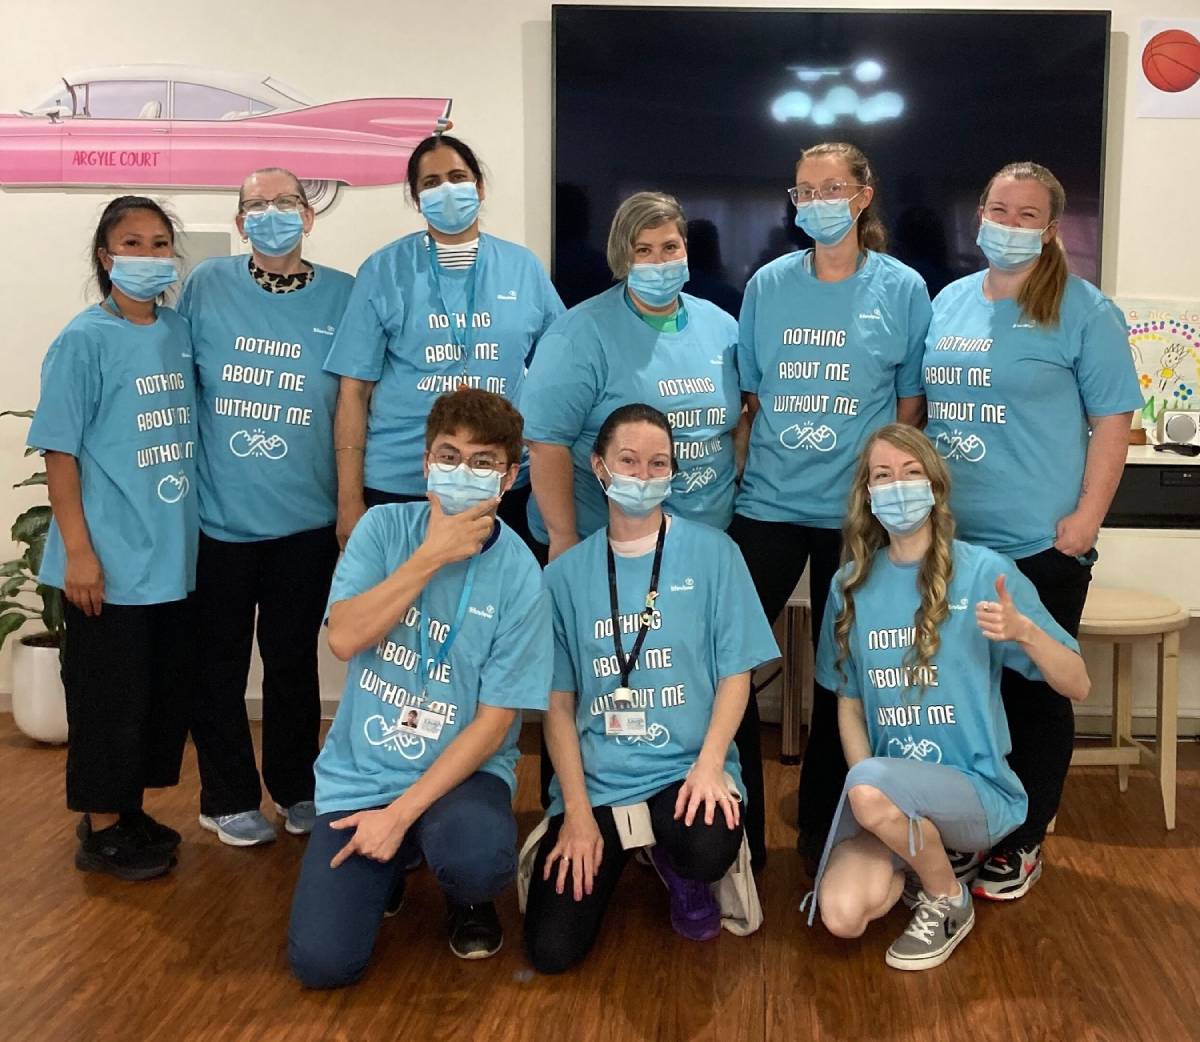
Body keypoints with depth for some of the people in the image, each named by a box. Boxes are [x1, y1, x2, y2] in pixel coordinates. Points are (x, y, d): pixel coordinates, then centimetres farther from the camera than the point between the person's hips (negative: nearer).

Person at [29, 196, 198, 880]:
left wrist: (191, 529, 13)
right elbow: (60, 450, -10)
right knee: (111, 695, 4)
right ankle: (101, 831, 21)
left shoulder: (181, 332, 7)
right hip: (112, 559, -6)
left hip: (174, 553, 6)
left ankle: (129, 810, 32)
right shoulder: (86, 340, -9)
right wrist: (78, 549, -14)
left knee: (167, 689, 14)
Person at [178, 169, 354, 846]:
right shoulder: (207, 286, 0)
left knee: (294, 661, 13)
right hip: (217, 516, 0)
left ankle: (297, 788, 31)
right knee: (219, 663, 9)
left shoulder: (343, 295, 1)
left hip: (306, 518, 0)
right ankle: (229, 798, 26)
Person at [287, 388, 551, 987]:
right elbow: (344, 639, -18)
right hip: (358, 772, 2)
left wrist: (400, 812, -18)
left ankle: (466, 899, 4)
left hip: (460, 767, -1)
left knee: (480, 862, -35)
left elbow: (493, 724, -12)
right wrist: (432, 556, -22)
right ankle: (391, 864, 21)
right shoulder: (384, 527, -5)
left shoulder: (519, 576, -11)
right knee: (321, 962, -12)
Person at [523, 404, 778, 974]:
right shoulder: (566, 574, 3)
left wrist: (709, 764, -15)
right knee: (551, 949, -10)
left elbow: (736, 673, 1)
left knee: (710, 848, -35)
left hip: (688, 767, -1)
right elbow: (558, 702, 3)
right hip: (595, 778, 2)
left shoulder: (713, 552, 0)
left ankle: (677, 869, 5)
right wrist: (577, 809, -7)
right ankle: (611, 857, 23)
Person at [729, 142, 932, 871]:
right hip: (769, 502, 2)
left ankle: (823, 827, 27)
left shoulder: (903, 289, -1)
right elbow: (751, 396, 10)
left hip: (860, 510, -1)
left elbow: (910, 406, 4)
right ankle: (736, 829, 14)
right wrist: (745, 469, 6)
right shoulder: (768, 284, 4)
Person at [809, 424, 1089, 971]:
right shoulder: (851, 584, 4)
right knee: (842, 916, -21)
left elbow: (1077, 686, -6)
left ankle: (949, 901, -3)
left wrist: (1024, 632, -27)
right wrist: (871, 798, -7)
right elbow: (848, 701, 9)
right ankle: (925, 851, 13)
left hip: (977, 787, -3)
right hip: (892, 792, 4)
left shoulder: (984, 571, -8)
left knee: (869, 785, -34)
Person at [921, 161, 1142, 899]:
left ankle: (1022, 844, 22)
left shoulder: (1084, 311, -4)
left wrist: (1087, 518, -14)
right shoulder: (949, 302, 11)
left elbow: (1112, 420, -6)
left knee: (1034, 692, 7)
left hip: (1041, 544, -4)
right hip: (947, 539, 5)